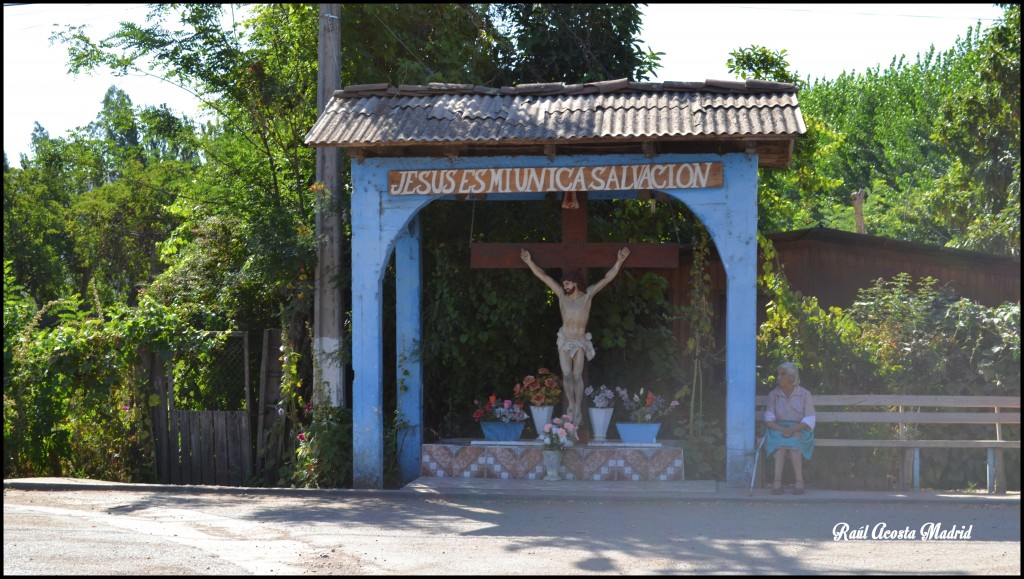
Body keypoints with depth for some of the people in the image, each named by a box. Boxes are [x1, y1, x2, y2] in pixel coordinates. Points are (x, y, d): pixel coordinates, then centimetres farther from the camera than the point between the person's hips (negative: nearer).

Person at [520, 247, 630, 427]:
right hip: (564, 340, 2)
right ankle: (571, 405, 13)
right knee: (567, 375, -3)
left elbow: (607, 278, -5)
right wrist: (529, 262, 1)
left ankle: (578, 410, -1)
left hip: (580, 341, -2)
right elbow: (544, 276, 3)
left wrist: (619, 261, -13)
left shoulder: (588, 295, -3)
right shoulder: (562, 295, 1)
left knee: (577, 375, -6)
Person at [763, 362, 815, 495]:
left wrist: (792, 429, -21)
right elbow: (769, 420, -1)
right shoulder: (773, 394, 7)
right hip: (778, 429, 1)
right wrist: (782, 429, -21)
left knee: (794, 439, -35)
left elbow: (809, 421, -4)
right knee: (781, 440, -33)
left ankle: (777, 481, -43)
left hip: (799, 430, -1)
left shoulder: (804, 394, 2)